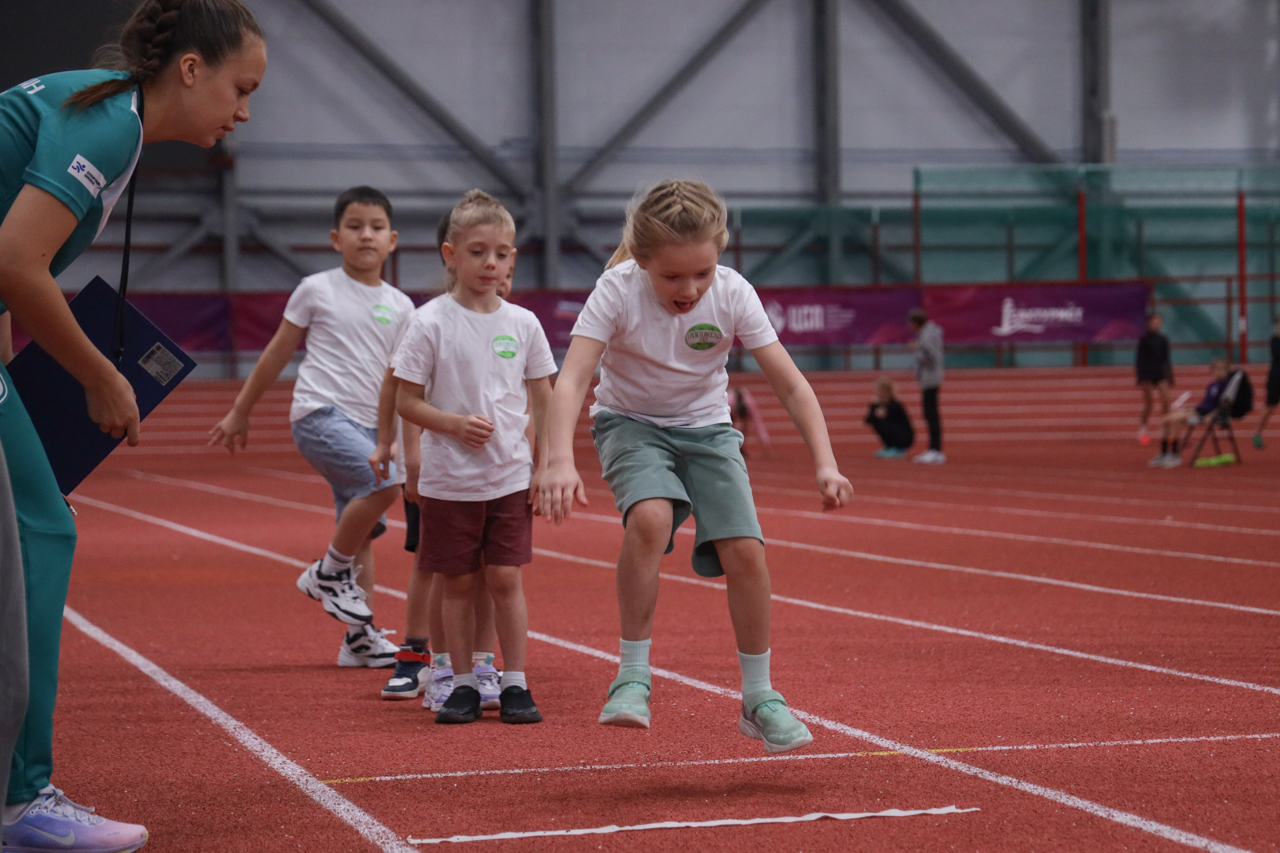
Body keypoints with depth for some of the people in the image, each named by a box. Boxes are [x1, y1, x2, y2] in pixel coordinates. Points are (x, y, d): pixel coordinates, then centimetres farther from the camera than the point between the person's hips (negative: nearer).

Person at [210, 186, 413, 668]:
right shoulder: (317, 290, 1)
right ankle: (328, 573, -7)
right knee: (384, 482, -26)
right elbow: (277, 354, 8)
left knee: (361, 527, 5)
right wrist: (239, 412, 12)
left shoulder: (400, 307, 10)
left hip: (369, 425, 5)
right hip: (319, 412, -5)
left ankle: (359, 637, 12)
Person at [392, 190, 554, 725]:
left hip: (510, 477, 1)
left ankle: (514, 684, 9)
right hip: (449, 480, -1)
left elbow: (543, 401, 9)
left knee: (505, 579, -1)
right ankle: (463, 685, 16)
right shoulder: (431, 323, -6)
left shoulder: (523, 324, 2)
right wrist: (455, 424, -19)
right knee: (458, 584, 6)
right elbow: (406, 401, -4)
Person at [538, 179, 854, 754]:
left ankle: (759, 698, 5)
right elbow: (571, 380, -34)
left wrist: (825, 463, -28)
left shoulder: (732, 295, -20)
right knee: (651, 517, -33)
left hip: (706, 428, 2)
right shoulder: (618, 291, -24)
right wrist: (560, 460, -51)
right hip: (631, 423, -2)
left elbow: (791, 386, -16)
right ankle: (633, 675, -19)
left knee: (744, 551, -14)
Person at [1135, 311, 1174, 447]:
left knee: (1165, 400, -11)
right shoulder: (1144, 340, -4)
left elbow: (1165, 359, 14)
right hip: (1147, 373, -4)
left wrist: (1169, 375, 12)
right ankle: (1142, 430, 15)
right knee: (1148, 403, -1)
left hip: (1160, 373, 4)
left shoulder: (1163, 340, 8)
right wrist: (1140, 378, -11)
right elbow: (1139, 359, -5)